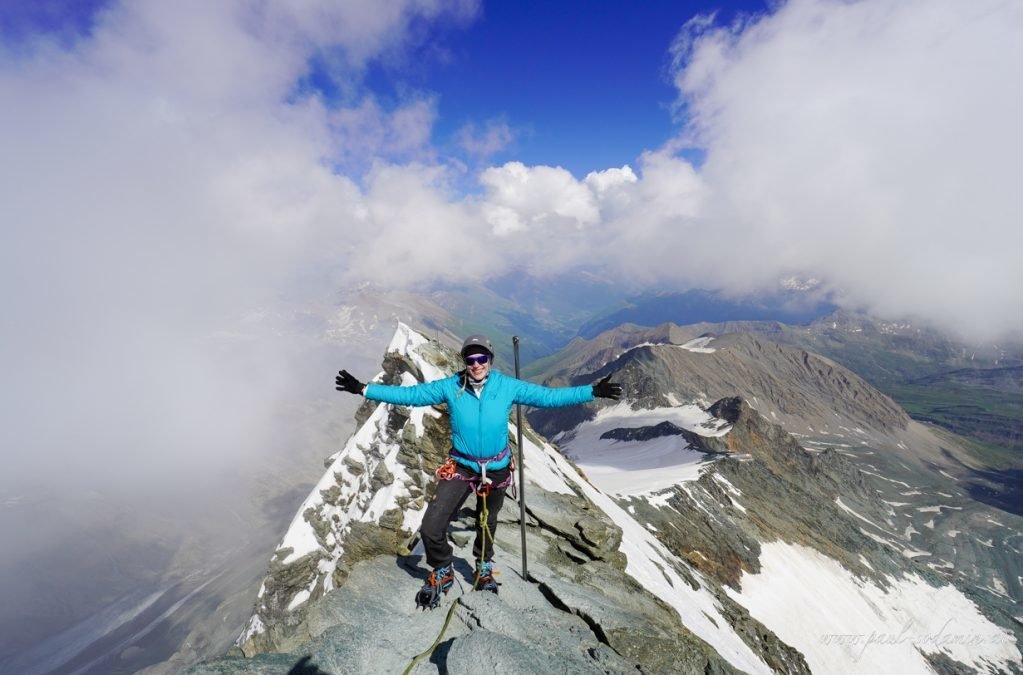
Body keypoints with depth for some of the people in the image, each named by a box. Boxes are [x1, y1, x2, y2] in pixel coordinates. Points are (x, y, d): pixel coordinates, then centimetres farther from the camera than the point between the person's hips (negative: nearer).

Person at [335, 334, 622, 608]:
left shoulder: (508, 386, -13)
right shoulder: (450, 387, -14)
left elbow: (548, 396, -11)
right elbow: (411, 394, -10)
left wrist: (593, 392, -15)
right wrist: (363, 389, -13)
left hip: (497, 469, 1)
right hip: (460, 467, 0)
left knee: (487, 524, 23)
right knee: (431, 527, -9)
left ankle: (484, 568, 56)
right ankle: (442, 572, 26)